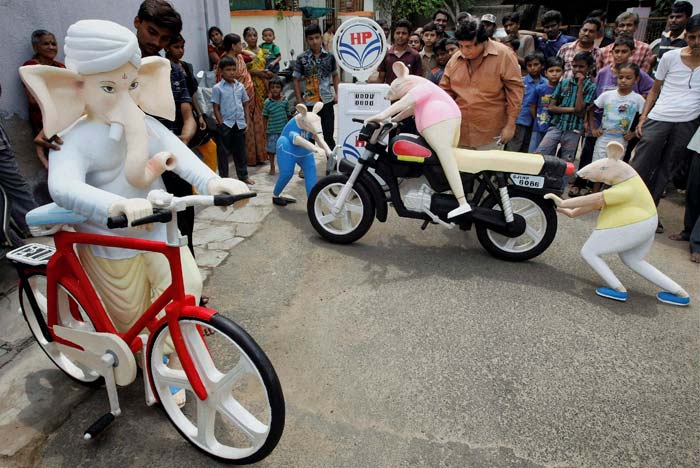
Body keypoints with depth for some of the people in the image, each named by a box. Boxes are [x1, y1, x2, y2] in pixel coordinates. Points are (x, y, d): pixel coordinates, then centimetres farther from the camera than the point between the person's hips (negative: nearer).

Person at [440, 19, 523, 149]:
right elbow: (445, 91, 10)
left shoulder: (503, 55, -8)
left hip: (491, 134, -4)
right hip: (459, 132, 4)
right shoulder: (455, 59, 4)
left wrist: (510, 125, -9)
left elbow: (515, 89, -7)